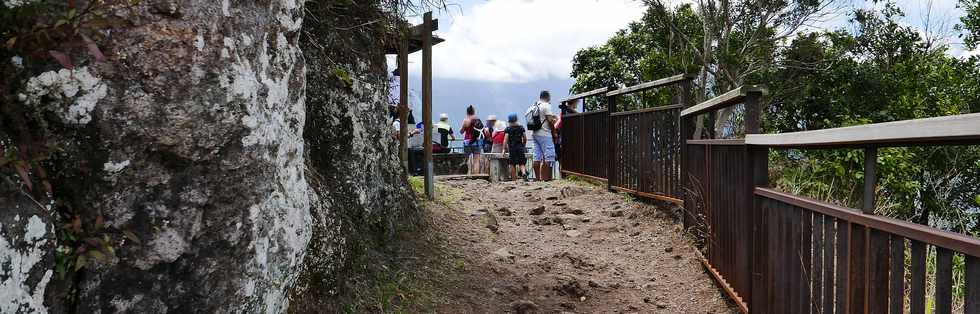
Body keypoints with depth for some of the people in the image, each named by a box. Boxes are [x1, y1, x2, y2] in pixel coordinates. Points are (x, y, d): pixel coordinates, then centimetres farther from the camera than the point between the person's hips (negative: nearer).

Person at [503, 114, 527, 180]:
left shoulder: (508, 129, -1)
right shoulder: (521, 127, 9)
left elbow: (506, 139, -9)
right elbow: (525, 138, 9)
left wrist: (504, 149, -7)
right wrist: (523, 146, 23)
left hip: (512, 148, -2)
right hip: (520, 147, 2)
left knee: (512, 164, 4)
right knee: (521, 163, 3)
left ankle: (514, 179, 4)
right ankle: (524, 173, -25)